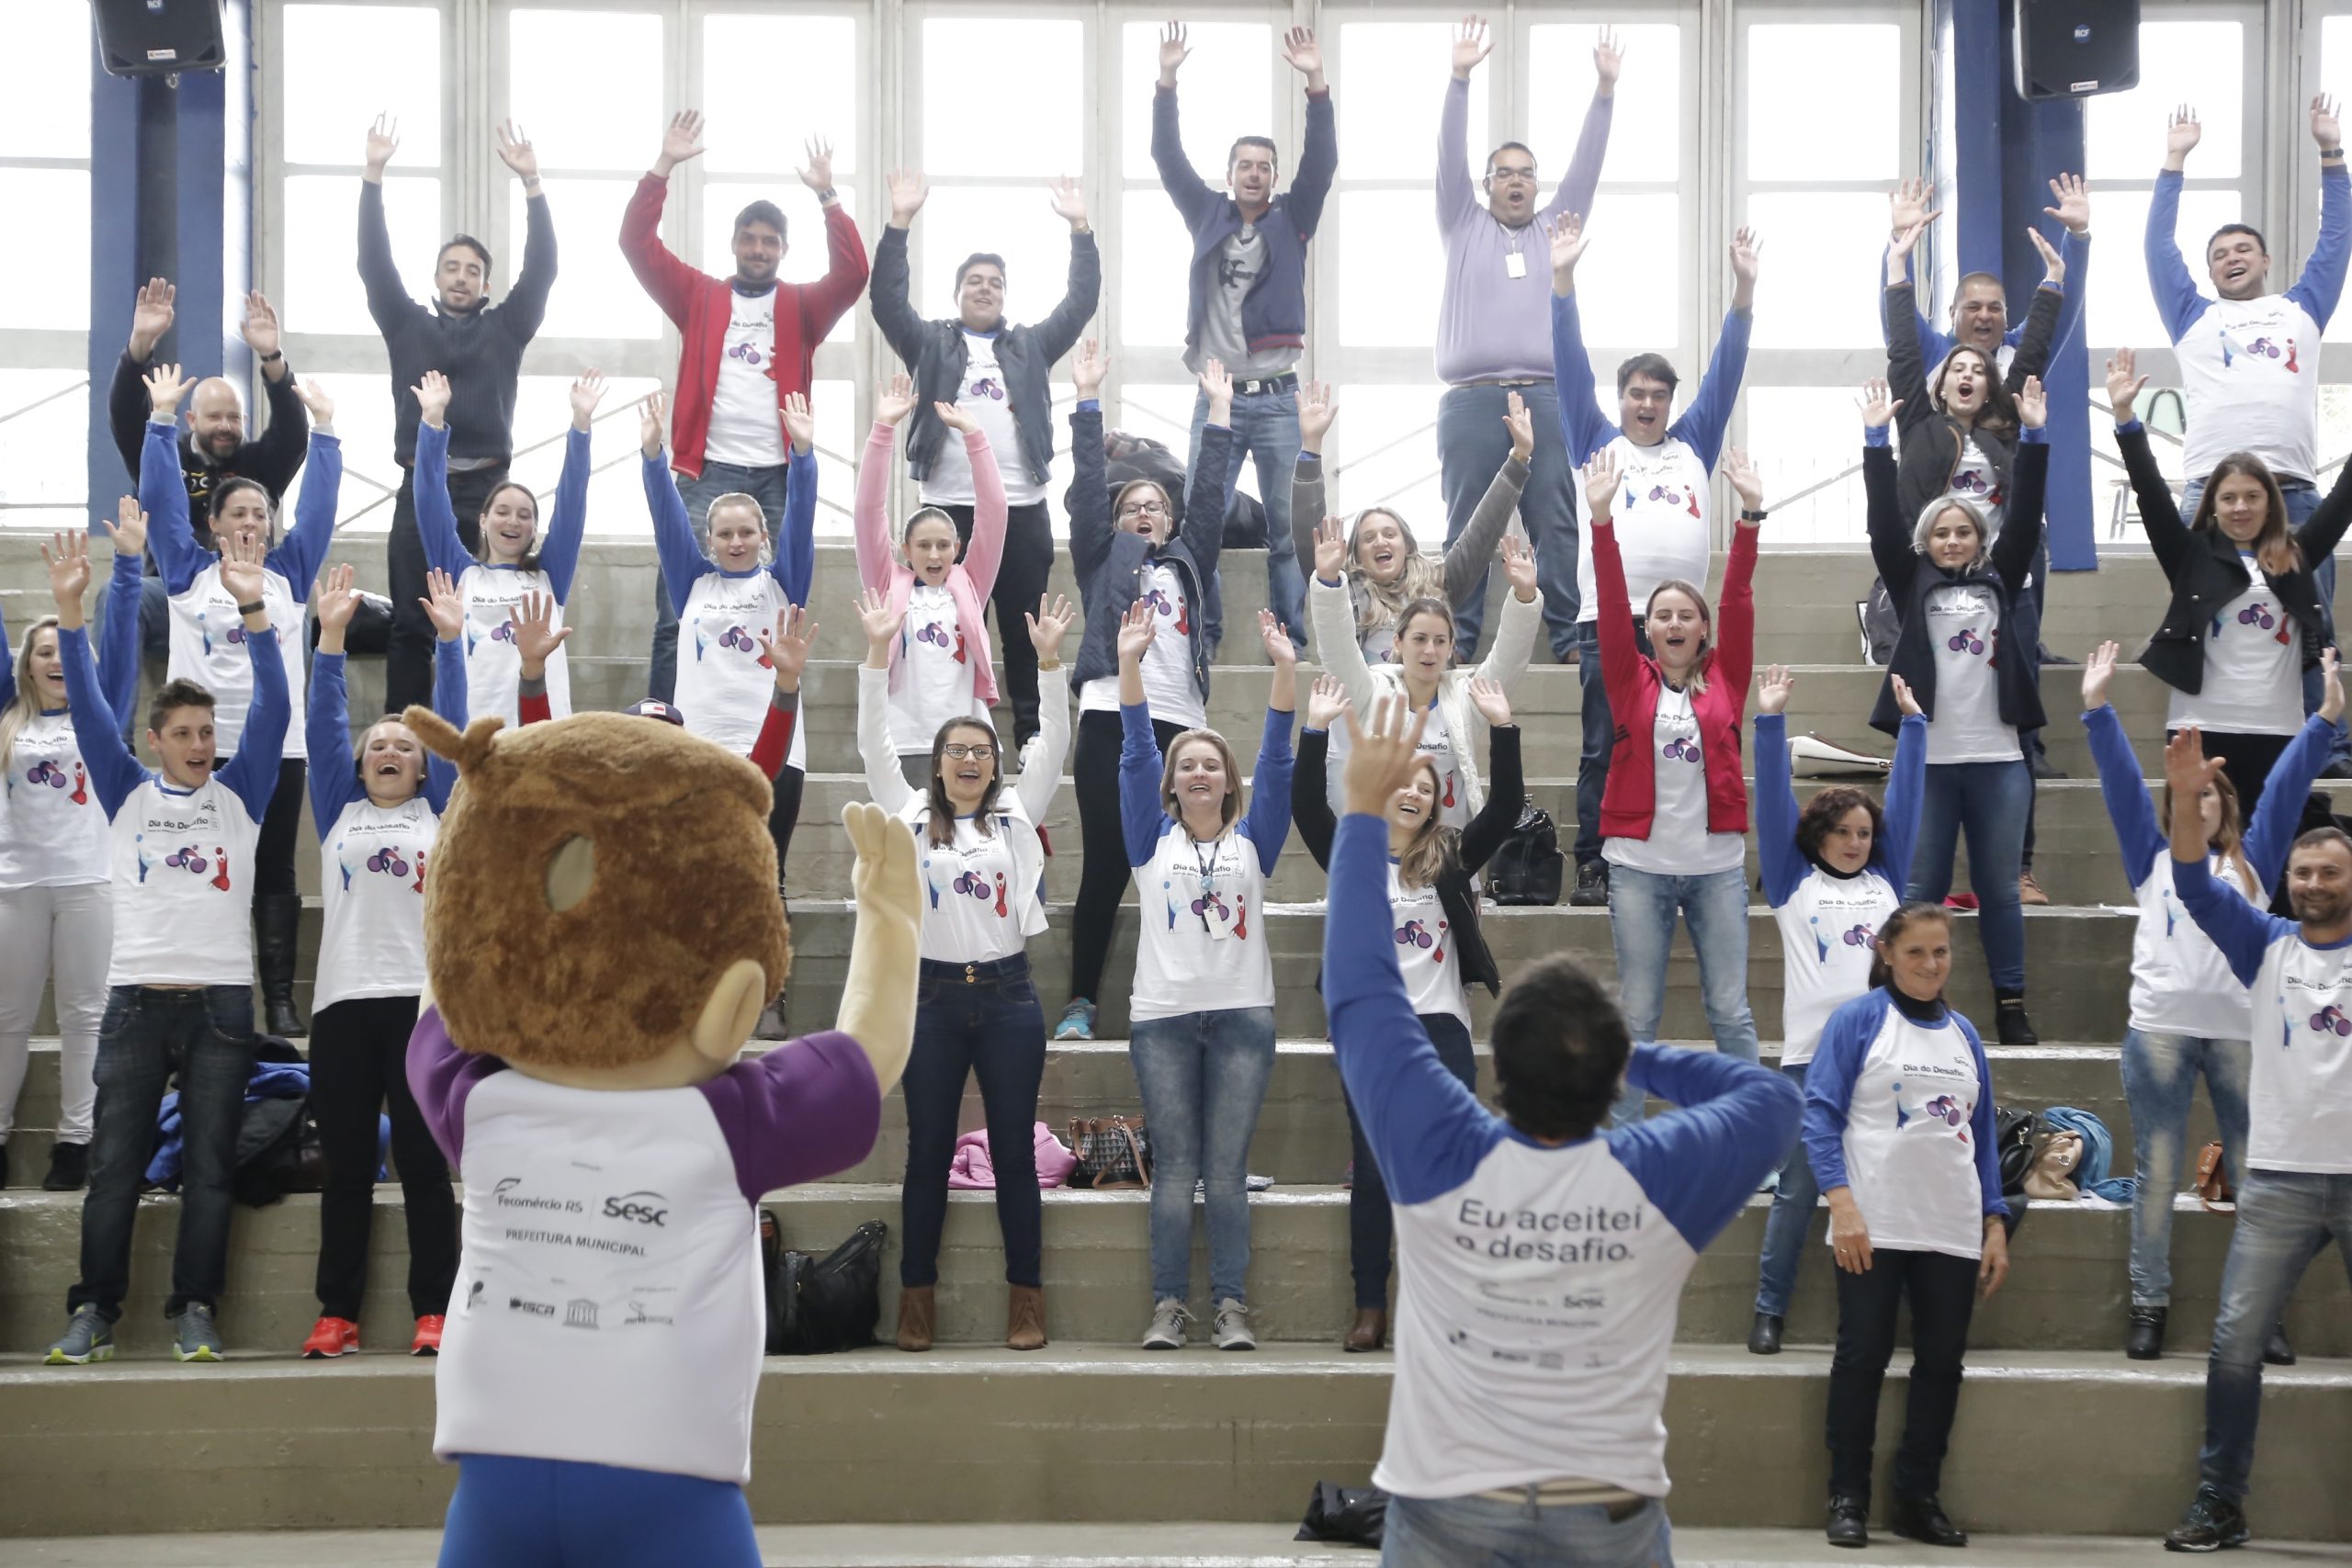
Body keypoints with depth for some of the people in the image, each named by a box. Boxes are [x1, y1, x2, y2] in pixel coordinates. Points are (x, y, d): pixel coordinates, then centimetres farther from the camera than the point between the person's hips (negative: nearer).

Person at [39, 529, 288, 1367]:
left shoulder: (239, 794, 9)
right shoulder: (128, 793, 11)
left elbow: (271, 710, -2)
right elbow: (88, 709, 2)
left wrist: (254, 612, -15)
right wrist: (71, 613, -10)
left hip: (221, 1000, 0)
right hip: (137, 997, 0)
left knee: (208, 1166, 1)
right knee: (114, 1164, 0)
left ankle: (195, 1313, 7)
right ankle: (93, 1314, 7)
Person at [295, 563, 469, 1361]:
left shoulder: (439, 812, 14)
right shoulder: (338, 812, 16)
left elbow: (453, 726, 7)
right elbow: (323, 725, 8)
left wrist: (450, 639, 1)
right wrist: (331, 637, 0)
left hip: (423, 998, -1)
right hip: (344, 998, 1)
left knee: (423, 1162, -1)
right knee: (346, 1166, 4)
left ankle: (433, 1311, 2)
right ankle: (336, 1313, 9)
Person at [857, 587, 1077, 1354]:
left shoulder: (1016, 813, 8)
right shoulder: (910, 816, 8)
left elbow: (1054, 743, 0)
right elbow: (875, 743, 0)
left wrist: (1049, 659, -11)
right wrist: (879, 651, -9)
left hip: (1007, 996, 0)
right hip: (934, 996, 0)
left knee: (1014, 1151, 4)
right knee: (928, 1152, 4)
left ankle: (1026, 1299, 9)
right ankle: (917, 1297, 11)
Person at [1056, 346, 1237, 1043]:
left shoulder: (1187, 562, 24)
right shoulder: (1103, 560, 17)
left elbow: (1210, 494, 20)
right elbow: (1088, 487, 10)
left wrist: (1219, 412, 19)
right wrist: (1089, 400, 8)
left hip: (1180, 724, 3)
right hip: (1111, 719, -3)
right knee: (1105, 865, -6)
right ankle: (1081, 1001, -1)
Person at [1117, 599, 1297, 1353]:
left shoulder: (1252, 840, 10)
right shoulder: (1152, 839, 10)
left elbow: (1276, 761, 2)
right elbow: (1136, 754, 1)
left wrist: (1285, 669, -8)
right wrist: (1130, 665, -9)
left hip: (1241, 1015, 0)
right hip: (1162, 1017, 0)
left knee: (1227, 1169, 1)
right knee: (1173, 1168, 1)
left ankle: (1232, 1306, 4)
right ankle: (1168, 1306, 5)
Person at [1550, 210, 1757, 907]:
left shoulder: (1693, 445, 17)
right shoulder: (1597, 443, 12)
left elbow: (1726, 368, 14)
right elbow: (1571, 365, 5)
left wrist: (1744, 286, 8)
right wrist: (1563, 278, -2)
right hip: (1608, 619, -2)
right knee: (1604, 751, -2)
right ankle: (1592, 868, 2)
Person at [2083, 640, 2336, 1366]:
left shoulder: (2252, 862, 15)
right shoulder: (2153, 859, 14)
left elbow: (2288, 783, 8)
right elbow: (2122, 780, 9)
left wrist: (2327, 717, 1)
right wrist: (2097, 708, 3)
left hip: (2243, 1031, 1)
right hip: (2160, 1028, 0)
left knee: (2255, 1175, 3)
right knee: (2155, 1172, 1)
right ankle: (2149, 1305, 8)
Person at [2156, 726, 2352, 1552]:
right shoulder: (2266, 947, 8)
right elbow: (2196, 887, -4)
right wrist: (2186, 799, -21)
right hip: (2280, 1176, 1)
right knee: (2235, 1339, 0)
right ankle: (2219, 1502, 7)